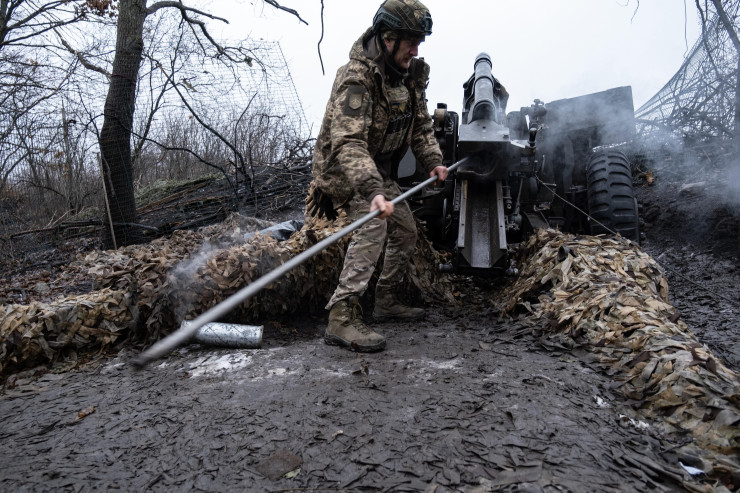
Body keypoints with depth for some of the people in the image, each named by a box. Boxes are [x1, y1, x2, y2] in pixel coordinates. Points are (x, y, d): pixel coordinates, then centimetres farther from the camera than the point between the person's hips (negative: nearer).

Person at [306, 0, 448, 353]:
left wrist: (432, 162, -7)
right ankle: (341, 319, -29)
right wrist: (372, 191, -53)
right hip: (343, 168, -9)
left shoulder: (411, 73, 2)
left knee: (406, 231, 12)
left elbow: (420, 125, 10)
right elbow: (348, 142, -39)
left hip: (380, 170, 9)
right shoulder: (357, 77, -27)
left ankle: (386, 301, 27)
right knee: (373, 225, -29)